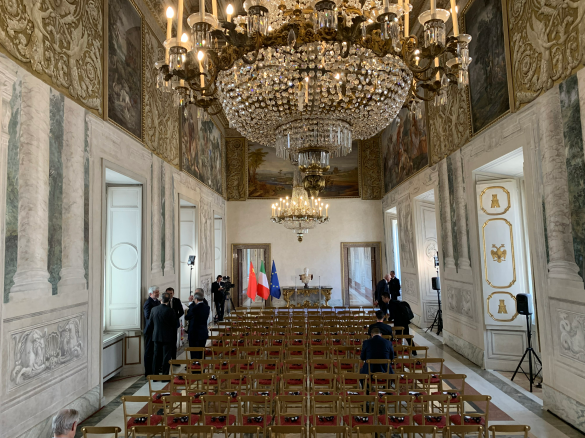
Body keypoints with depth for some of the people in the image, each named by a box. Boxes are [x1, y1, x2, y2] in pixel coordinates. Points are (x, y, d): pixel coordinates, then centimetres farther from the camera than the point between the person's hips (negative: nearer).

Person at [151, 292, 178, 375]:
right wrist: (174, 339, 3)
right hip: (167, 337, -4)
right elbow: (174, 325, -8)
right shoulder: (170, 311, -14)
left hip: (156, 336, 4)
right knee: (166, 356, 4)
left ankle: (155, 374, 20)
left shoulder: (154, 309, -2)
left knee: (157, 356, 14)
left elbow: (151, 322, 8)